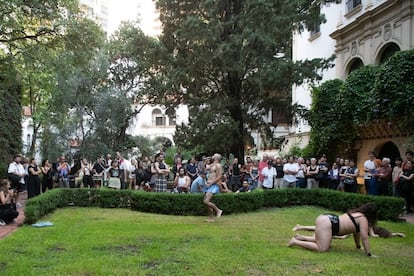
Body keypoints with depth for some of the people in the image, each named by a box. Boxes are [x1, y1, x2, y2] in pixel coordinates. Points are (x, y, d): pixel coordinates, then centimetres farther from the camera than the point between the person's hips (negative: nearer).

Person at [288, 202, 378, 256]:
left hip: (326, 219, 10)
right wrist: (369, 254, -3)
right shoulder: (363, 219, -5)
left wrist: (358, 246, 32)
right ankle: (295, 242, -9)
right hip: (326, 222, -10)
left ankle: (300, 237, 22)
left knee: (322, 240, 29)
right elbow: (364, 237, -8)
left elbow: (356, 231, 29)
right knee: (322, 248, -13)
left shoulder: (357, 214, 21)